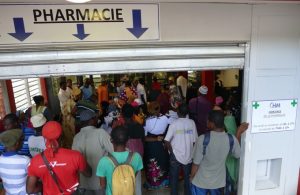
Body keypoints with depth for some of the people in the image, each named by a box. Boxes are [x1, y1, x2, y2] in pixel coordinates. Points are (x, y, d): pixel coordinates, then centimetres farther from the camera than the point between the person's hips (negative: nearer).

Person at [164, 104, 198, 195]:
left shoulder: (174, 123, -13)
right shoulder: (192, 123, -5)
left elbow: (167, 141, -16)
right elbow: (195, 140, -2)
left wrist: (171, 151, 0)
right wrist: (191, 150, 12)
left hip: (176, 155, -2)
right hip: (188, 155, 3)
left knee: (174, 178, 15)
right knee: (188, 178, 20)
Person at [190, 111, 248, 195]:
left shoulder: (202, 139, -28)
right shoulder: (231, 139, -16)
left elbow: (196, 163, -19)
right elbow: (237, 154, 6)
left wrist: (192, 177, 1)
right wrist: (239, 133, 3)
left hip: (201, 181, -3)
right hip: (218, 181, 4)